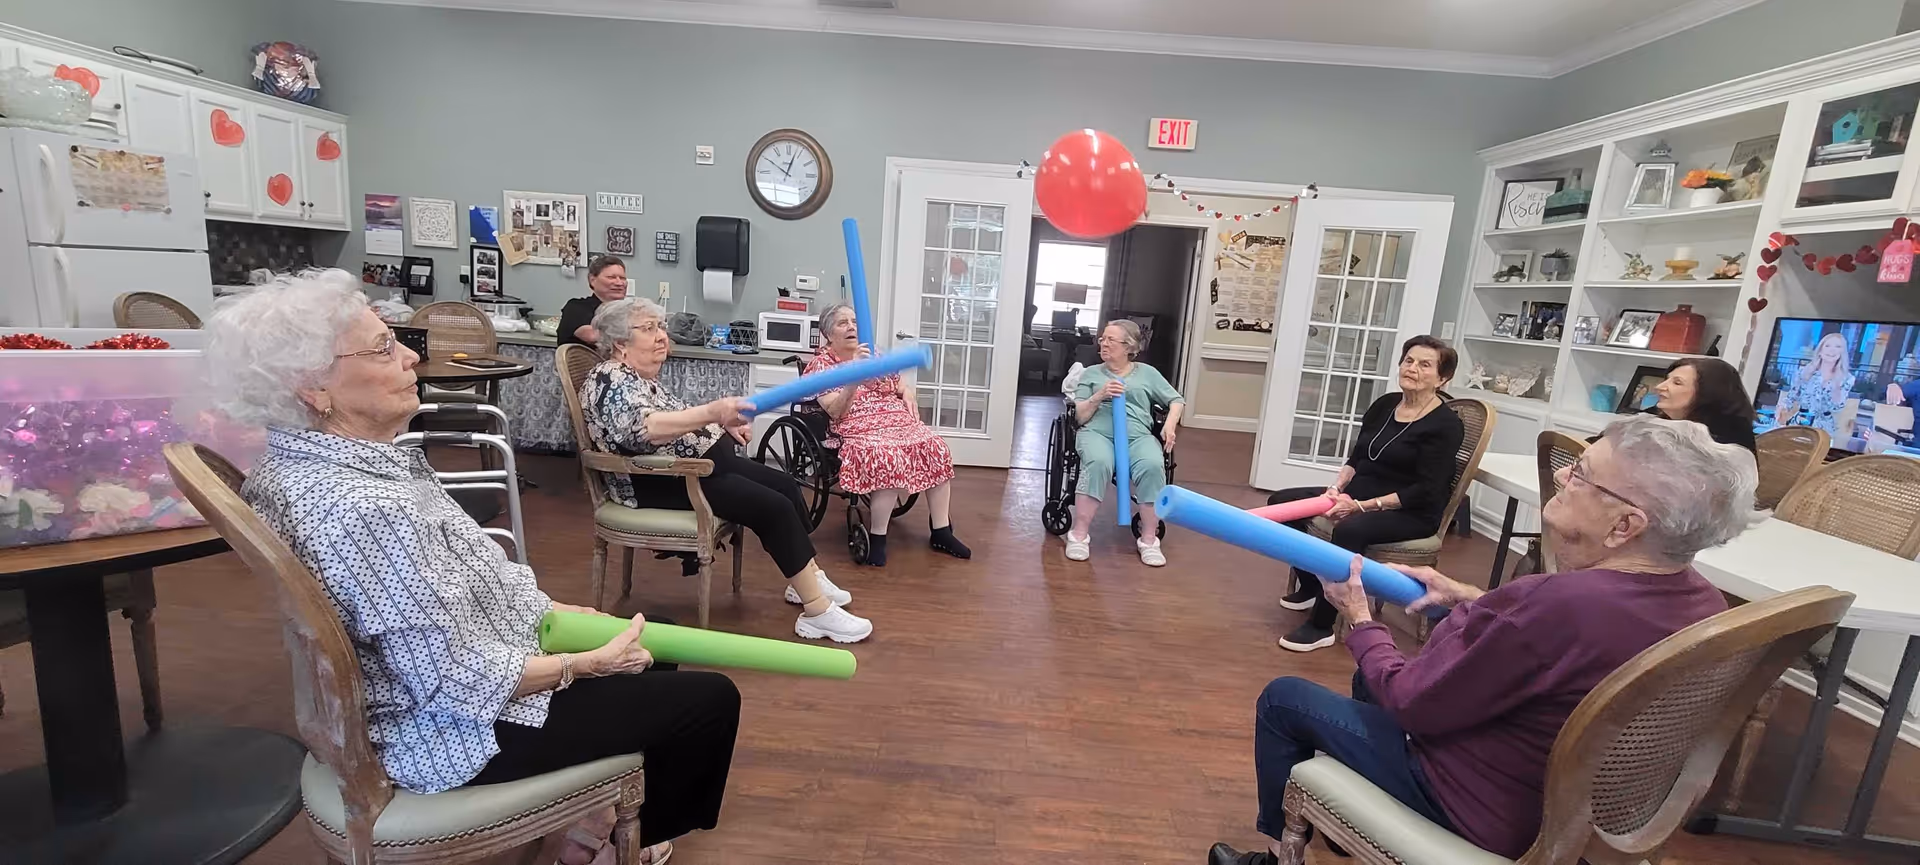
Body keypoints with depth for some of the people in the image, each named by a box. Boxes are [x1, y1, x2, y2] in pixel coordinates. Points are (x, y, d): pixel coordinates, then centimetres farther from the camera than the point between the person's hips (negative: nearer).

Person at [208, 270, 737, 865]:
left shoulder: (302, 461, -2)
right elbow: (456, 681, -29)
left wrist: (551, 611, 7)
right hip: (459, 732, -9)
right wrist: (589, 664, -16)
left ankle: (595, 813, 31)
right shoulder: (367, 510, -34)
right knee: (710, 700, 0)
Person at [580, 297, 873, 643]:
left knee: (786, 485, 2)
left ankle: (808, 580, 11)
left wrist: (722, 424, 10)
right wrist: (712, 413, -47)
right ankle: (817, 612, -16)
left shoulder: (644, 376, 15)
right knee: (775, 508, -19)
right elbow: (646, 428, -34)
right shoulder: (610, 381, -15)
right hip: (663, 482, -10)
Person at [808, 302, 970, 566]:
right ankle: (877, 538, -22)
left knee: (937, 448, -18)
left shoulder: (876, 354, 18)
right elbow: (835, 411, -14)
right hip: (859, 430, -6)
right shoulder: (821, 364, 0)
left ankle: (941, 531, -9)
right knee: (888, 457, -36)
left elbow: (904, 390, 25)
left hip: (899, 422, 6)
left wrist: (908, 399, 1)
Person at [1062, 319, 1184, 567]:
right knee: (1098, 463, -38)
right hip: (1097, 432, -1)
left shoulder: (1147, 373, 23)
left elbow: (1176, 400, 19)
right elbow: (1080, 416, 12)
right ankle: (1079, 534, -30)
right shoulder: (1091, 373, 21)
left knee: (1153, 467, -34)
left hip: (1138, 436, 1)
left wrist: (1170, 424, -1)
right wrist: (1099, 395, -6)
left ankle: (1149, 539, -22)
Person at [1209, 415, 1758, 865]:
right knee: (1374, 677, 28)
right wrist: (1463, 597, 5)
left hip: (1489, 814, -8)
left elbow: (1412, 702, -25)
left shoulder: (1567, 602, -37)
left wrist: (1361, 621, -10)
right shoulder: (1700, 600, -9)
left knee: (1282, 699, 7)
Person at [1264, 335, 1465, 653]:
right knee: (1282, 502, -8)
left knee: (1350, 529, -39)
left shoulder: (1446, 425, -12)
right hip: (1358, 495, 7)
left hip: (1412, 513, -7)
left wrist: (1361, 506, -24)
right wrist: (1336, 489, -10)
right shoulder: (1384, 404, 7)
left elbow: (1425, 491, -18)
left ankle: (1321, 626, -26)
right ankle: (1309, 586, 8)